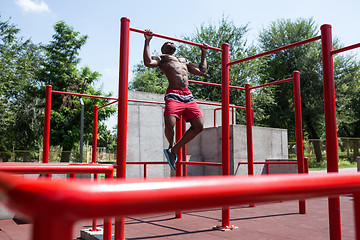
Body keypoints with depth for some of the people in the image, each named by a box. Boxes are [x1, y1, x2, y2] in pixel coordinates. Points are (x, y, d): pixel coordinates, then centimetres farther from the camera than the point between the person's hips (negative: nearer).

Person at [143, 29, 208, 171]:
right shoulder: (161, 57, 19)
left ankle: (173, 151, 9)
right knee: (169, 125, -22)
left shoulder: (184, 60, 36)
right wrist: (147, 42, 2)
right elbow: (148, 62, -2)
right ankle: (171, 146, 14)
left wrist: (204, 53, 44)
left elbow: (202, 71, 37)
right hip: (173, 94, -6)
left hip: (188, 95, 6)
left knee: (199, 126, -2)